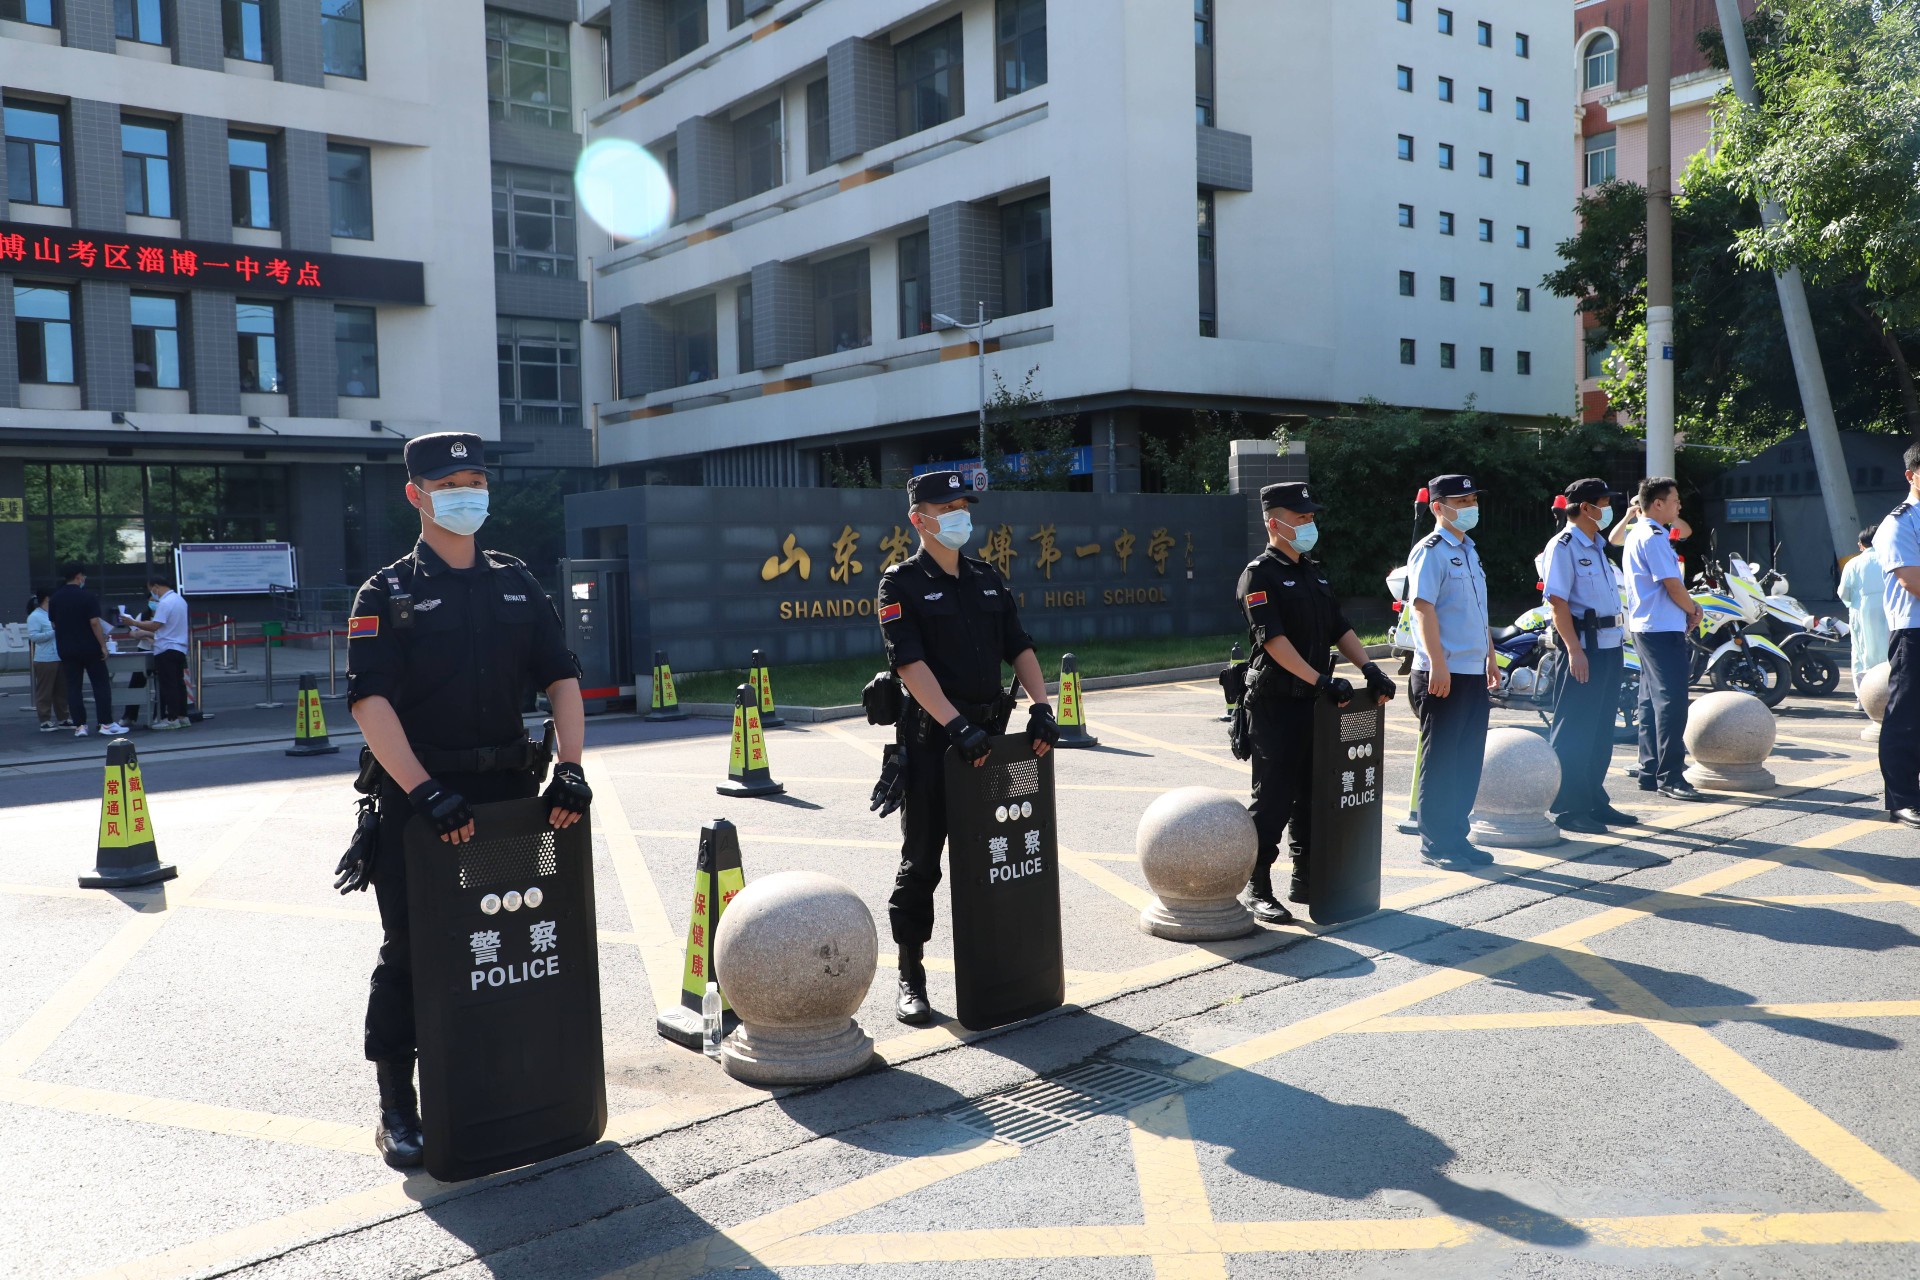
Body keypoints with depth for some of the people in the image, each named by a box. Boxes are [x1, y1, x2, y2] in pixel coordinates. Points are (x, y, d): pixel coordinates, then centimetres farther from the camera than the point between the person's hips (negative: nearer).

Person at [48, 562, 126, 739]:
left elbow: (54, 625, 11)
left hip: (66, 650, 5)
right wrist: (103, 645, -12)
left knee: (73, 687, 6)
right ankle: (106, 723, -2)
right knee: (101, 685, 1)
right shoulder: (87, 597, -11)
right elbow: (94, 623, -16)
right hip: (89, 648, -5)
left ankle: (79, 726, 4)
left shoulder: (55, 599, 6)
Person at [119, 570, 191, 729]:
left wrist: (133, 623, -9)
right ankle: (182, 716, 14)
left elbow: (154, 626, -19)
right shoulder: (179, 599, 15)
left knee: (168, 685, -5)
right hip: (180, 649, 9)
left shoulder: (165, 603, -15)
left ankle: (172, 718, -4)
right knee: (178, 683, 12)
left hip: (166, 650, -9)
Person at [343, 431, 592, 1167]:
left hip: (509, 793, 4)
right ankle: (397, 1107, 18)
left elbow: (560, 677, 6)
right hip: (419, 796, -4)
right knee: (409, 953, 4)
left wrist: (570, 768, -8)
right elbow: (370, 701, -13)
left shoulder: (516, 585, 11)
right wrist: (425, 791, -23)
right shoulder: (388, 594, -2)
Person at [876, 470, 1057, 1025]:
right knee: (921, 860, 1)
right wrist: (957, 725, -24)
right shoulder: (901, 583, -4)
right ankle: (911, 977, 11)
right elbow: (910, 664, -14)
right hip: (931, 737, -5)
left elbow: (1019, 647, 11)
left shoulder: (987, 579, 14)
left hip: (989, 732, 6)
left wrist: (1042, 708, -4)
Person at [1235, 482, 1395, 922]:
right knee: (1273, 798, -4)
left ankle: (1306, 880, 23)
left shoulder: (1313, 572, 17)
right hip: (1275, 704, -8)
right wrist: (1322, 680, -24)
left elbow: (1339, 629, 17)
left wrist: (1369, 668, 2)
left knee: (1312, 794, 12)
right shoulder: (1260, 574, -9)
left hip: (1316, 703, 8)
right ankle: (1257, 890, 5)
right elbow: (1273, 638, -19)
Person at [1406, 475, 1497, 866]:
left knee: (1468, 759, 11)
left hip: (1474, 672, 9)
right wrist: (1438, 665, -23)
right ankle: (1435, 844, 6)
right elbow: (1423, 607, -18)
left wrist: (1490, 657, 24)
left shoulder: (1469, 550, 18)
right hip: (1443, 674, -9)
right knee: (1440, 760, -2)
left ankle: (1456, 837, 21)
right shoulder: (1431, 551, -10)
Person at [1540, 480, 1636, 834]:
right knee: (1573, 730, -5)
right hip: (1583, 646, -9)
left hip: (1609, 645, 9)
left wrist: (1617, 644, 21)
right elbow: (1557, 601, -19)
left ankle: (1595, 801, 22)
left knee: (1601, 729, 13)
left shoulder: (1597, 546, 18)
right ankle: (1567, 807, 0)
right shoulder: (1563, 546, -11)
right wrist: (1574, 649, -24)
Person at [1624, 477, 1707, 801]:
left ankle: (1650, 772, 16)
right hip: (1663, 628, -11)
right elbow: (1672, 585, -16)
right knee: (1671, 701, -10)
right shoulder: (1654, 538, -15)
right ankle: (1669, 777, -10)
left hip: (1646, 628, 11)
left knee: (1652, 701, 12)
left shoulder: (1637, 534, 17)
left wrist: (1688, 607, 8)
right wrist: (1694, 611, 0)